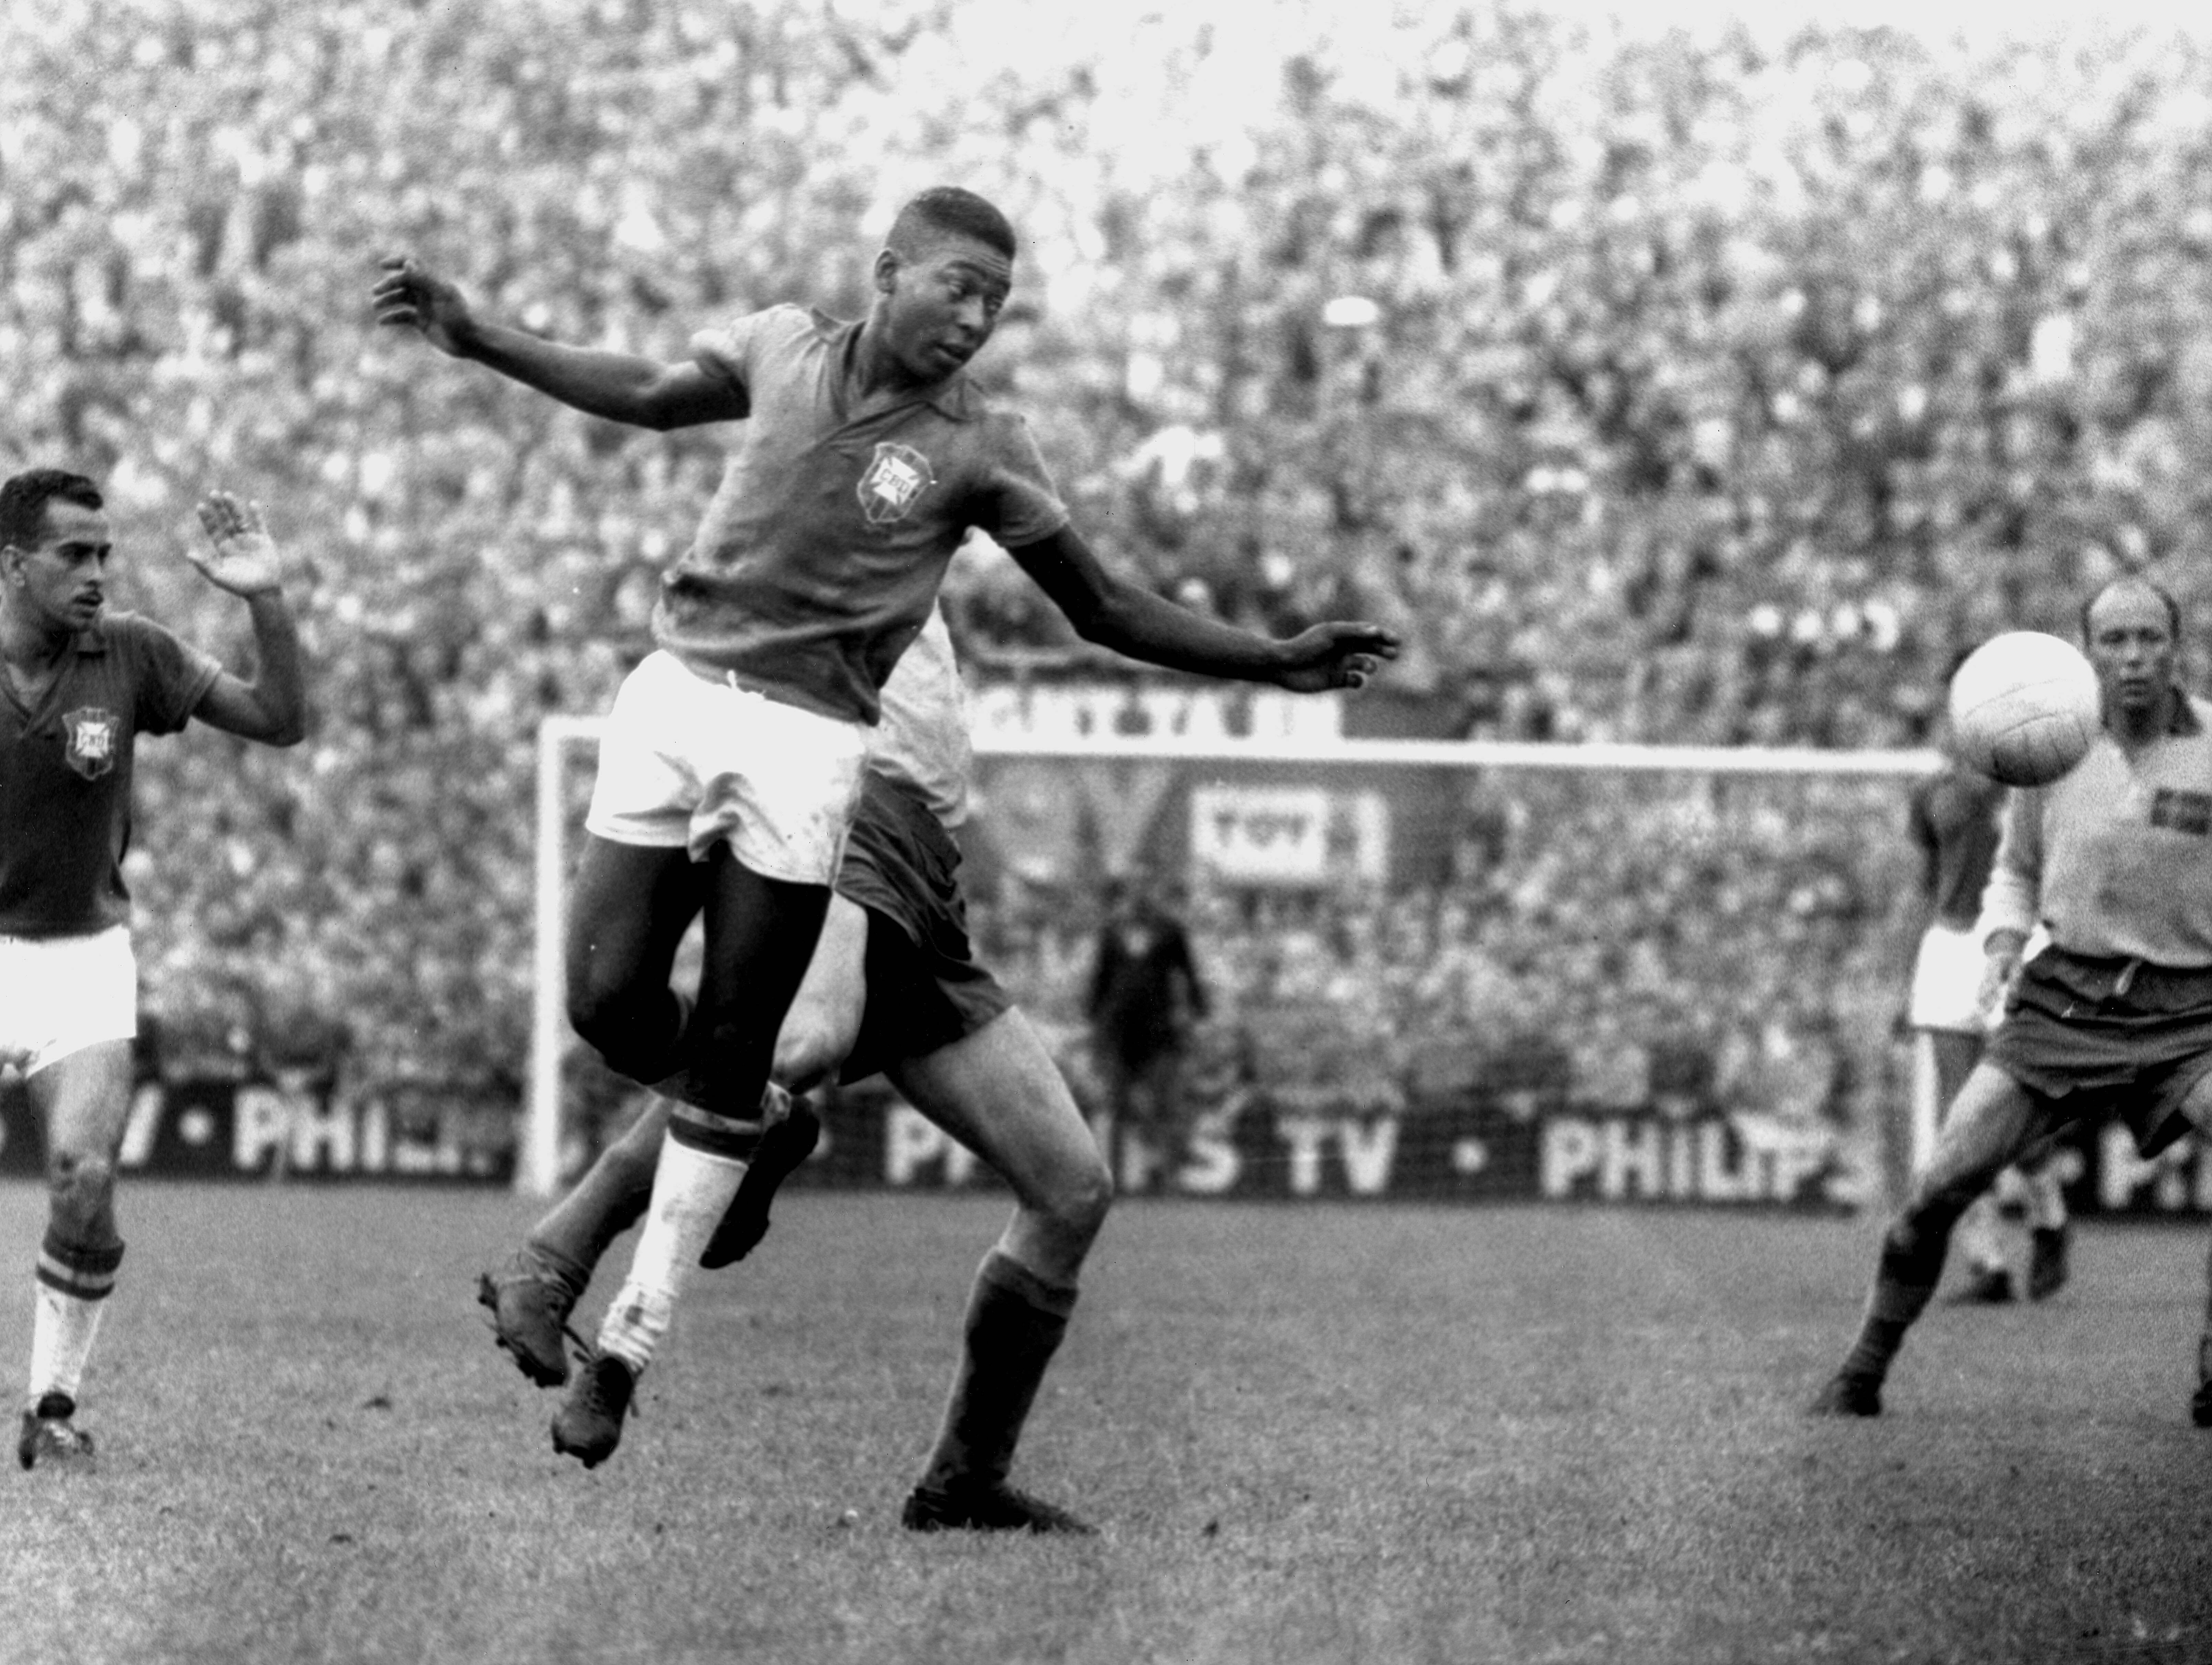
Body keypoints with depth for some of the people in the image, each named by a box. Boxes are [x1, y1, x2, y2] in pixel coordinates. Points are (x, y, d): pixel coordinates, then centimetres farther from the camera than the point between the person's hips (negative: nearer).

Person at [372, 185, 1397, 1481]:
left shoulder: (980, 450, -5)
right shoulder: (781, 348, 2)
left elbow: (1106, 612, 2)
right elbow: (646, 395, 21)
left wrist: (1276, 664, -8)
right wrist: (475, 337, 19)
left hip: (808, 743, -2)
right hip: (676, 693, 2)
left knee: (730, 1056, -1)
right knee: (609, 1004, -5)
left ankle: (635, 1335, 8)